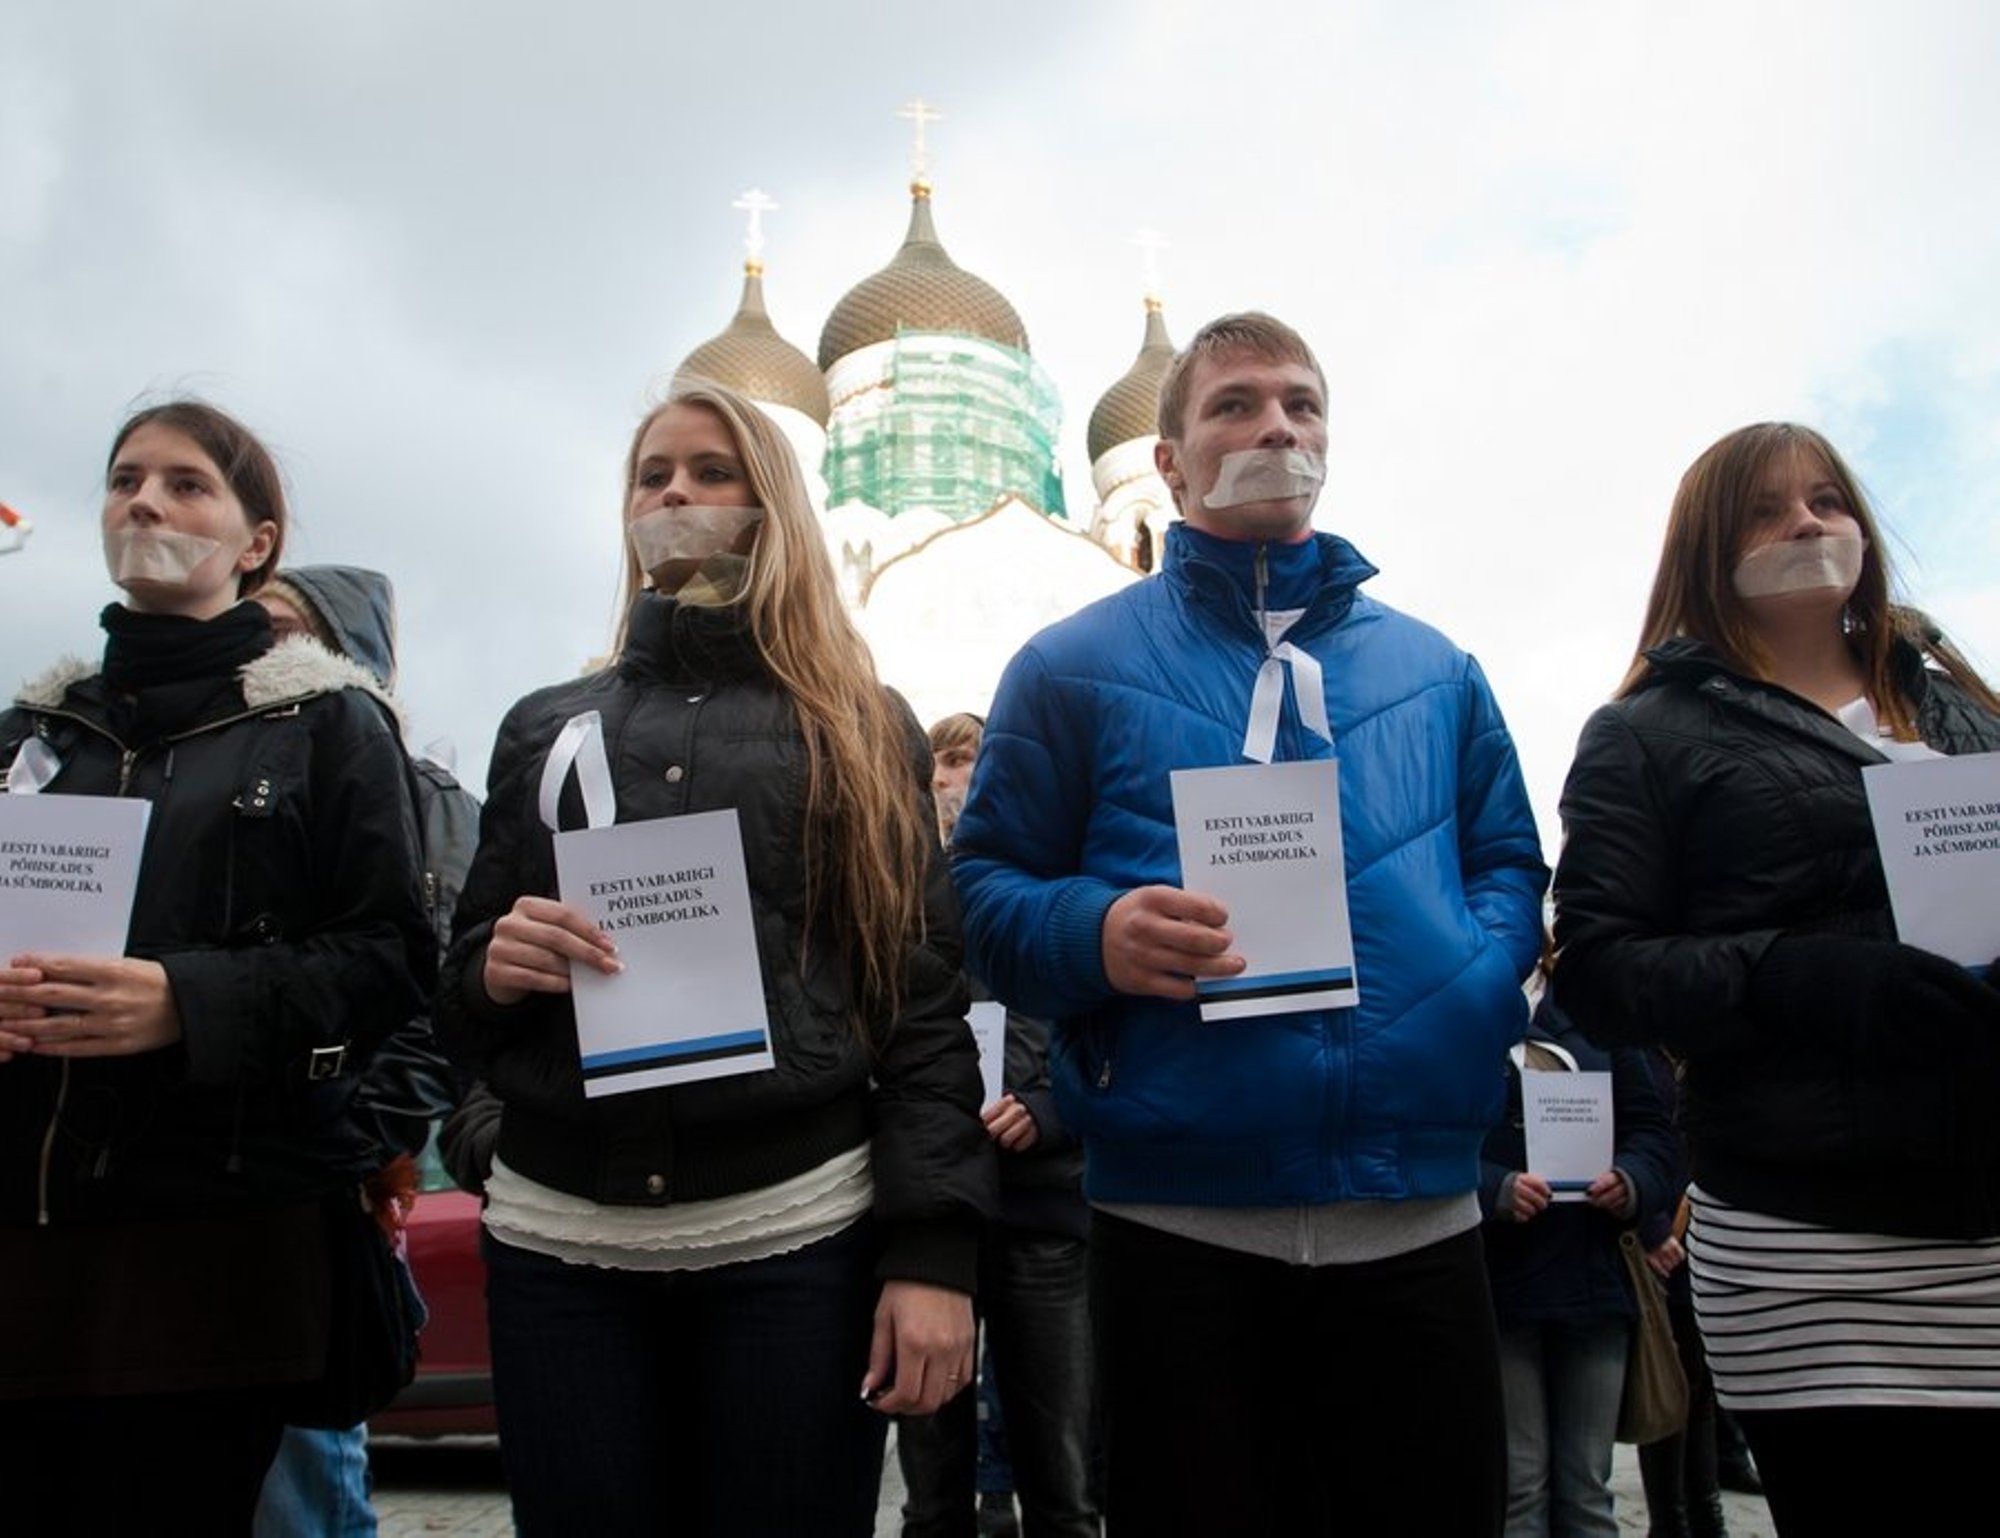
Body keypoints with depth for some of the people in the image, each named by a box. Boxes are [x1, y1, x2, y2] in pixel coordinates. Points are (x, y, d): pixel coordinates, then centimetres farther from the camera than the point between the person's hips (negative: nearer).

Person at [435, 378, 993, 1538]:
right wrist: (492, 973, -9)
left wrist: (935, 1248, -10)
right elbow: (462, 998, 15)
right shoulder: (544, 727, 13)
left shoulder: (862, 728, 6)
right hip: (560, 1239, 2)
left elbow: (923, 998, 0)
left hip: (797, 1234, -2)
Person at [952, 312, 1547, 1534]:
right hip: (1179, 1216, -3)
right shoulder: (1075, 666, 5)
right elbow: (987, 889, 2)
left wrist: (1483, 977, -3)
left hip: (1419, 1213, 3)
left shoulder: (1433, 669, 15)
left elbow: (1512, 866, 17)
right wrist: (1093, 936, -19)